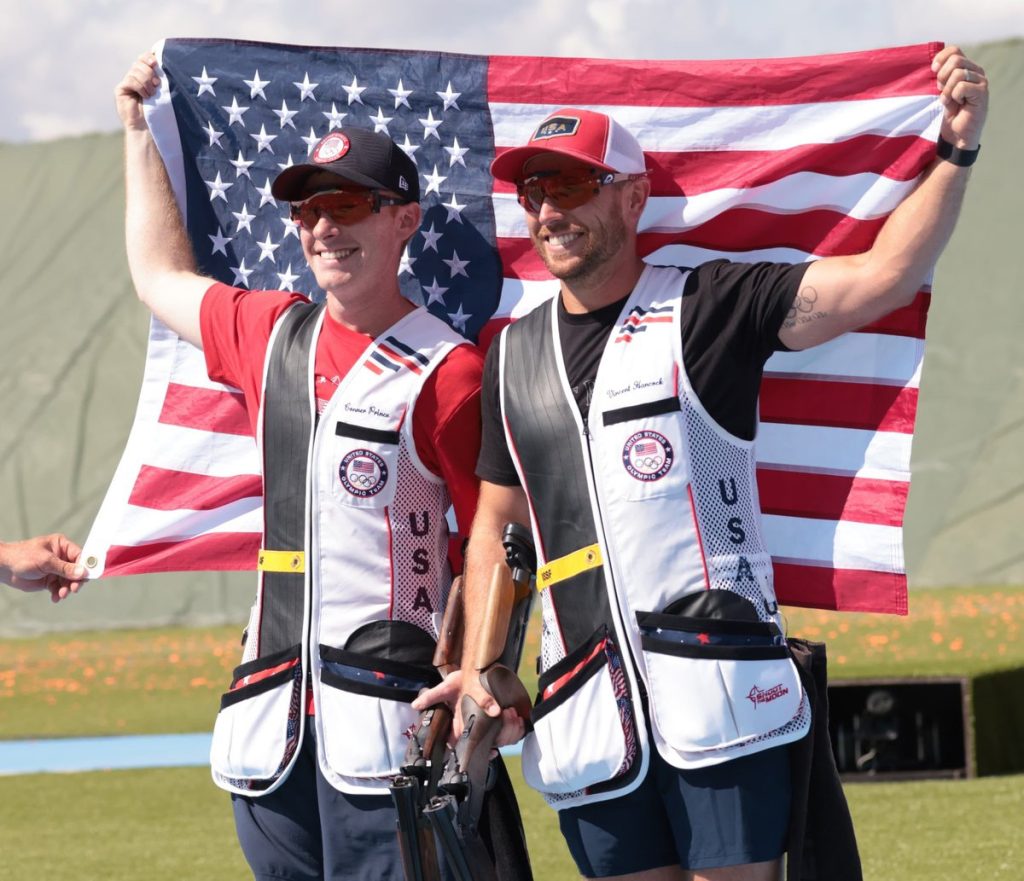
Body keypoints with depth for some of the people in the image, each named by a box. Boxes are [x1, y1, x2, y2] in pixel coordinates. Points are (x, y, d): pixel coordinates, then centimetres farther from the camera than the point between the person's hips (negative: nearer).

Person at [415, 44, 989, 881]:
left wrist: (956, 151, -20)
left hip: (718, 684, -4)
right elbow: (496, 522, 21)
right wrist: (479, 669, 9)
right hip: (582, 707, 5)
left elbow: (881, 276, -9)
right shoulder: (514, 354, 16)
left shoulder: (707, 308, 1)